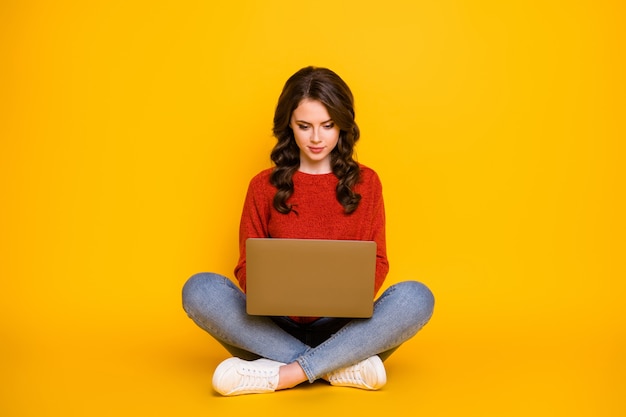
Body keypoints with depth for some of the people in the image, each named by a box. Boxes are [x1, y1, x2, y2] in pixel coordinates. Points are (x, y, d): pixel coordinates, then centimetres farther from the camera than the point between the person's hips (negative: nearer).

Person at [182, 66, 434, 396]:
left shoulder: (365, 182, 8)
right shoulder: (264, 186, 7)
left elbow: (377, 262, 7)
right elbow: (247, 268, 6)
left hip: (343, 328, 0)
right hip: (275, 329, 0)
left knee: (415, 296, -28)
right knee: (200, 289, -25)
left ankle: (282, 375, -30)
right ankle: (343, 367, -27)